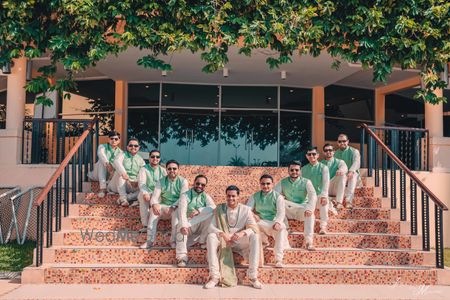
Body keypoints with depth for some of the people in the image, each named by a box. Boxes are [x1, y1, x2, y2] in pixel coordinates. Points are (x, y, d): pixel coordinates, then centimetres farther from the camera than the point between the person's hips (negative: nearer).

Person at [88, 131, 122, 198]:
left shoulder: (120, 152, -1)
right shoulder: (103, 147, -8)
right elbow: (100, 154, -33)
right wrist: (107, 164, -52)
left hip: (110, 175, 3)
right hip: (98, 174, -3)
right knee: (102, 161, -30)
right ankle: (102, 187, -37)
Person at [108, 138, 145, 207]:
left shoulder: (140, 160, 12)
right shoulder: (123, 155, 4)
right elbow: (116, 162, -20)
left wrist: (138, 181, -25)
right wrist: (123, 172, -42)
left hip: (133, 185, 2)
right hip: (120, 185, -1)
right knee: (120, 172, -31)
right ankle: (123, 197, -37)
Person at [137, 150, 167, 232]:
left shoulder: (162, 170, 14)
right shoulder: (144, 169, 5)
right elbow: (142, 183, -12)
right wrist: (145, 193, -33)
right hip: (147, 193, -2)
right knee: (143, 197, -35)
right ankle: (145, 225, -34)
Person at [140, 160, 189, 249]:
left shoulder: (183, 181, -3)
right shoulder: (161, 181, 4)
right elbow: (155, 196, -6)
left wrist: (173, 207, -31)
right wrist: (154, 204, -31)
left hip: (177, 208, -2)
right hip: (164, 207, 2)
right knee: (154, 209, -28)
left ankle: (174, 240, -28)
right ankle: (150, 241, -30)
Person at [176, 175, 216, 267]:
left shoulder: (206, 197, 8)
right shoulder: (185, 196, -2)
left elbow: (213, 207, -15)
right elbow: (182, 212, -20)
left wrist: (199, 211, -30)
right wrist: (183, 225, -39)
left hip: (201, 226, 2)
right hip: (188, 225, -2)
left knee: (211, 214, -24)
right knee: (180, 228, -36)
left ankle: (203, 240, -13)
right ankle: (182, 257, -41)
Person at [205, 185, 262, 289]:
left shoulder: (246, 209, -1)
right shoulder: (219, 209, 0)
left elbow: (254, 228, -10)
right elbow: (211, 227, -7)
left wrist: (243, 232, -31)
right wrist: (222, 234, -27)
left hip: (240, 241, 0)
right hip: (223, 240, 0)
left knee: (255, 237, -28)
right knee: (211, 237, -30)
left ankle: (253, 276, -27)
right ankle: (214, 276, -32)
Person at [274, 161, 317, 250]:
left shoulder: (306, 182, -3)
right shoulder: (282, 182, 4)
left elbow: (313, 196, -18)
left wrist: (309, 208, -38)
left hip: (302, 210, -2)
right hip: (288, 210, 2)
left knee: (310, 214, -34)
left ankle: (308, 241, -32)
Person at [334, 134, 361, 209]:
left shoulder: (354, 151, 2)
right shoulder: (336, 153, 15)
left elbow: (356, 162, -18)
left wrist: (351, 171, -40)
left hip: (353, 174, -3)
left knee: (353, 176, -37)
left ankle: (349, 201, -49)